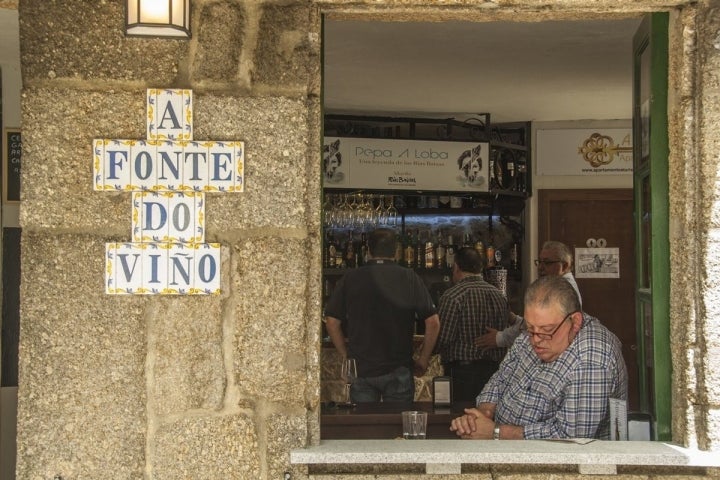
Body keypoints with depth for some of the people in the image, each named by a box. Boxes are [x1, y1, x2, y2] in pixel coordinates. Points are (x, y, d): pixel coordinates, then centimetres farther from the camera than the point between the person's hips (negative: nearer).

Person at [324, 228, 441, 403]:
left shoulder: (350, 278, 0)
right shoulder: (409, 278, -3)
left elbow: (332, 321, 0)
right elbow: (433, 322, -7)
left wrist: (346, 355, 10)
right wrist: (423, 360, 2)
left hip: (360, 369, 1)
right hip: (398, 369, -1)